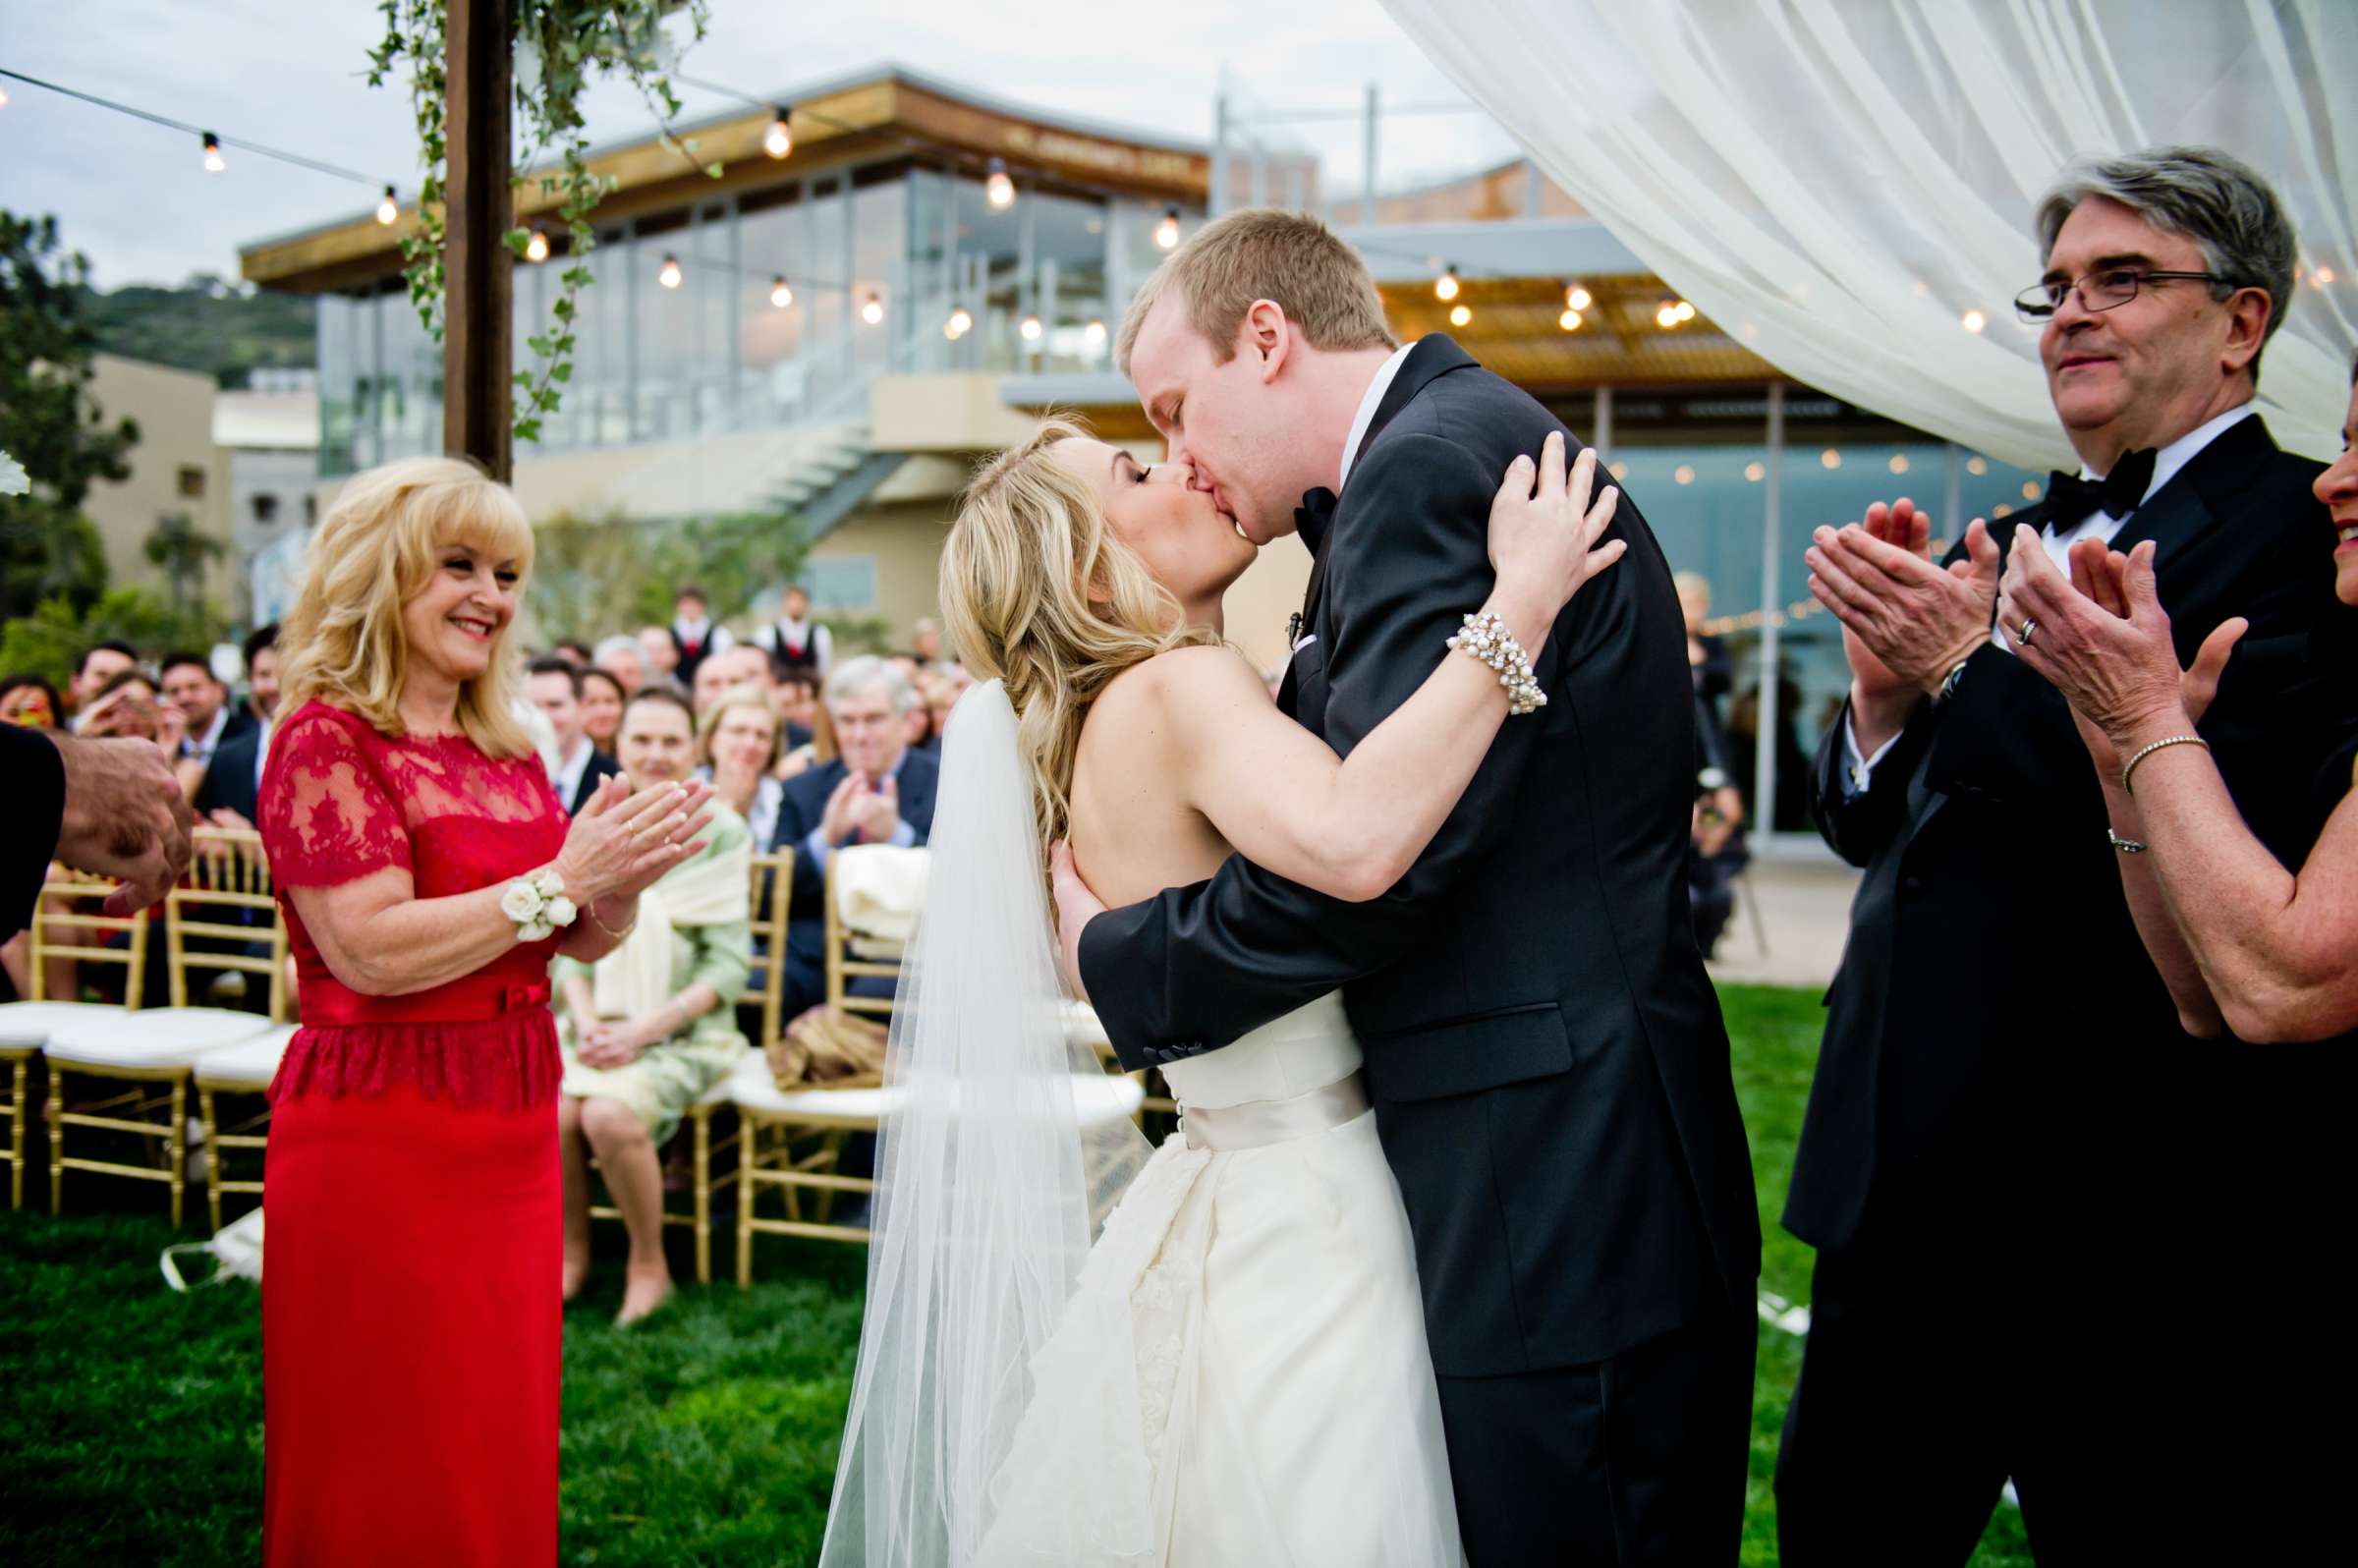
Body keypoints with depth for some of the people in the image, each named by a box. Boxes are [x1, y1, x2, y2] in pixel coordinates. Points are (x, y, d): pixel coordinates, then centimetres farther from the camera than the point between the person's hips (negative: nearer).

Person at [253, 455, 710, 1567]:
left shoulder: (506, 750, 12)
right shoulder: (323, 740, -9)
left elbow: (581, 943, 15)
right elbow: (373, 950, -20)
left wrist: (624, 881, -6)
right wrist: (561, 877, -19)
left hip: (513, 1136, 7)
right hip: (377, 1140, -7)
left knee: (502, 1459, 13)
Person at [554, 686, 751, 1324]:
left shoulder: (721, 831, -2)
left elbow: (729, 966, -7)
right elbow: (572, 944, 8)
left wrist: (641, 1030, -15)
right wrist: (588, 1022, -11)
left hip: (683, 1031, -3)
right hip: (598, 1024, 3)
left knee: (609, 1114, -31)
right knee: (552, 1112, -27)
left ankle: (649, 1264, -6)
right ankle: (572, 1249, 1)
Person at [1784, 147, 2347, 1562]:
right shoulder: (2017, 546, 15)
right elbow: (1875, 828, 15)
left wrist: (1972, 666, -19)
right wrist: (1885, 689, -5)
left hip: (2131, 1220, -7)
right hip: (1904, 1181, 8)